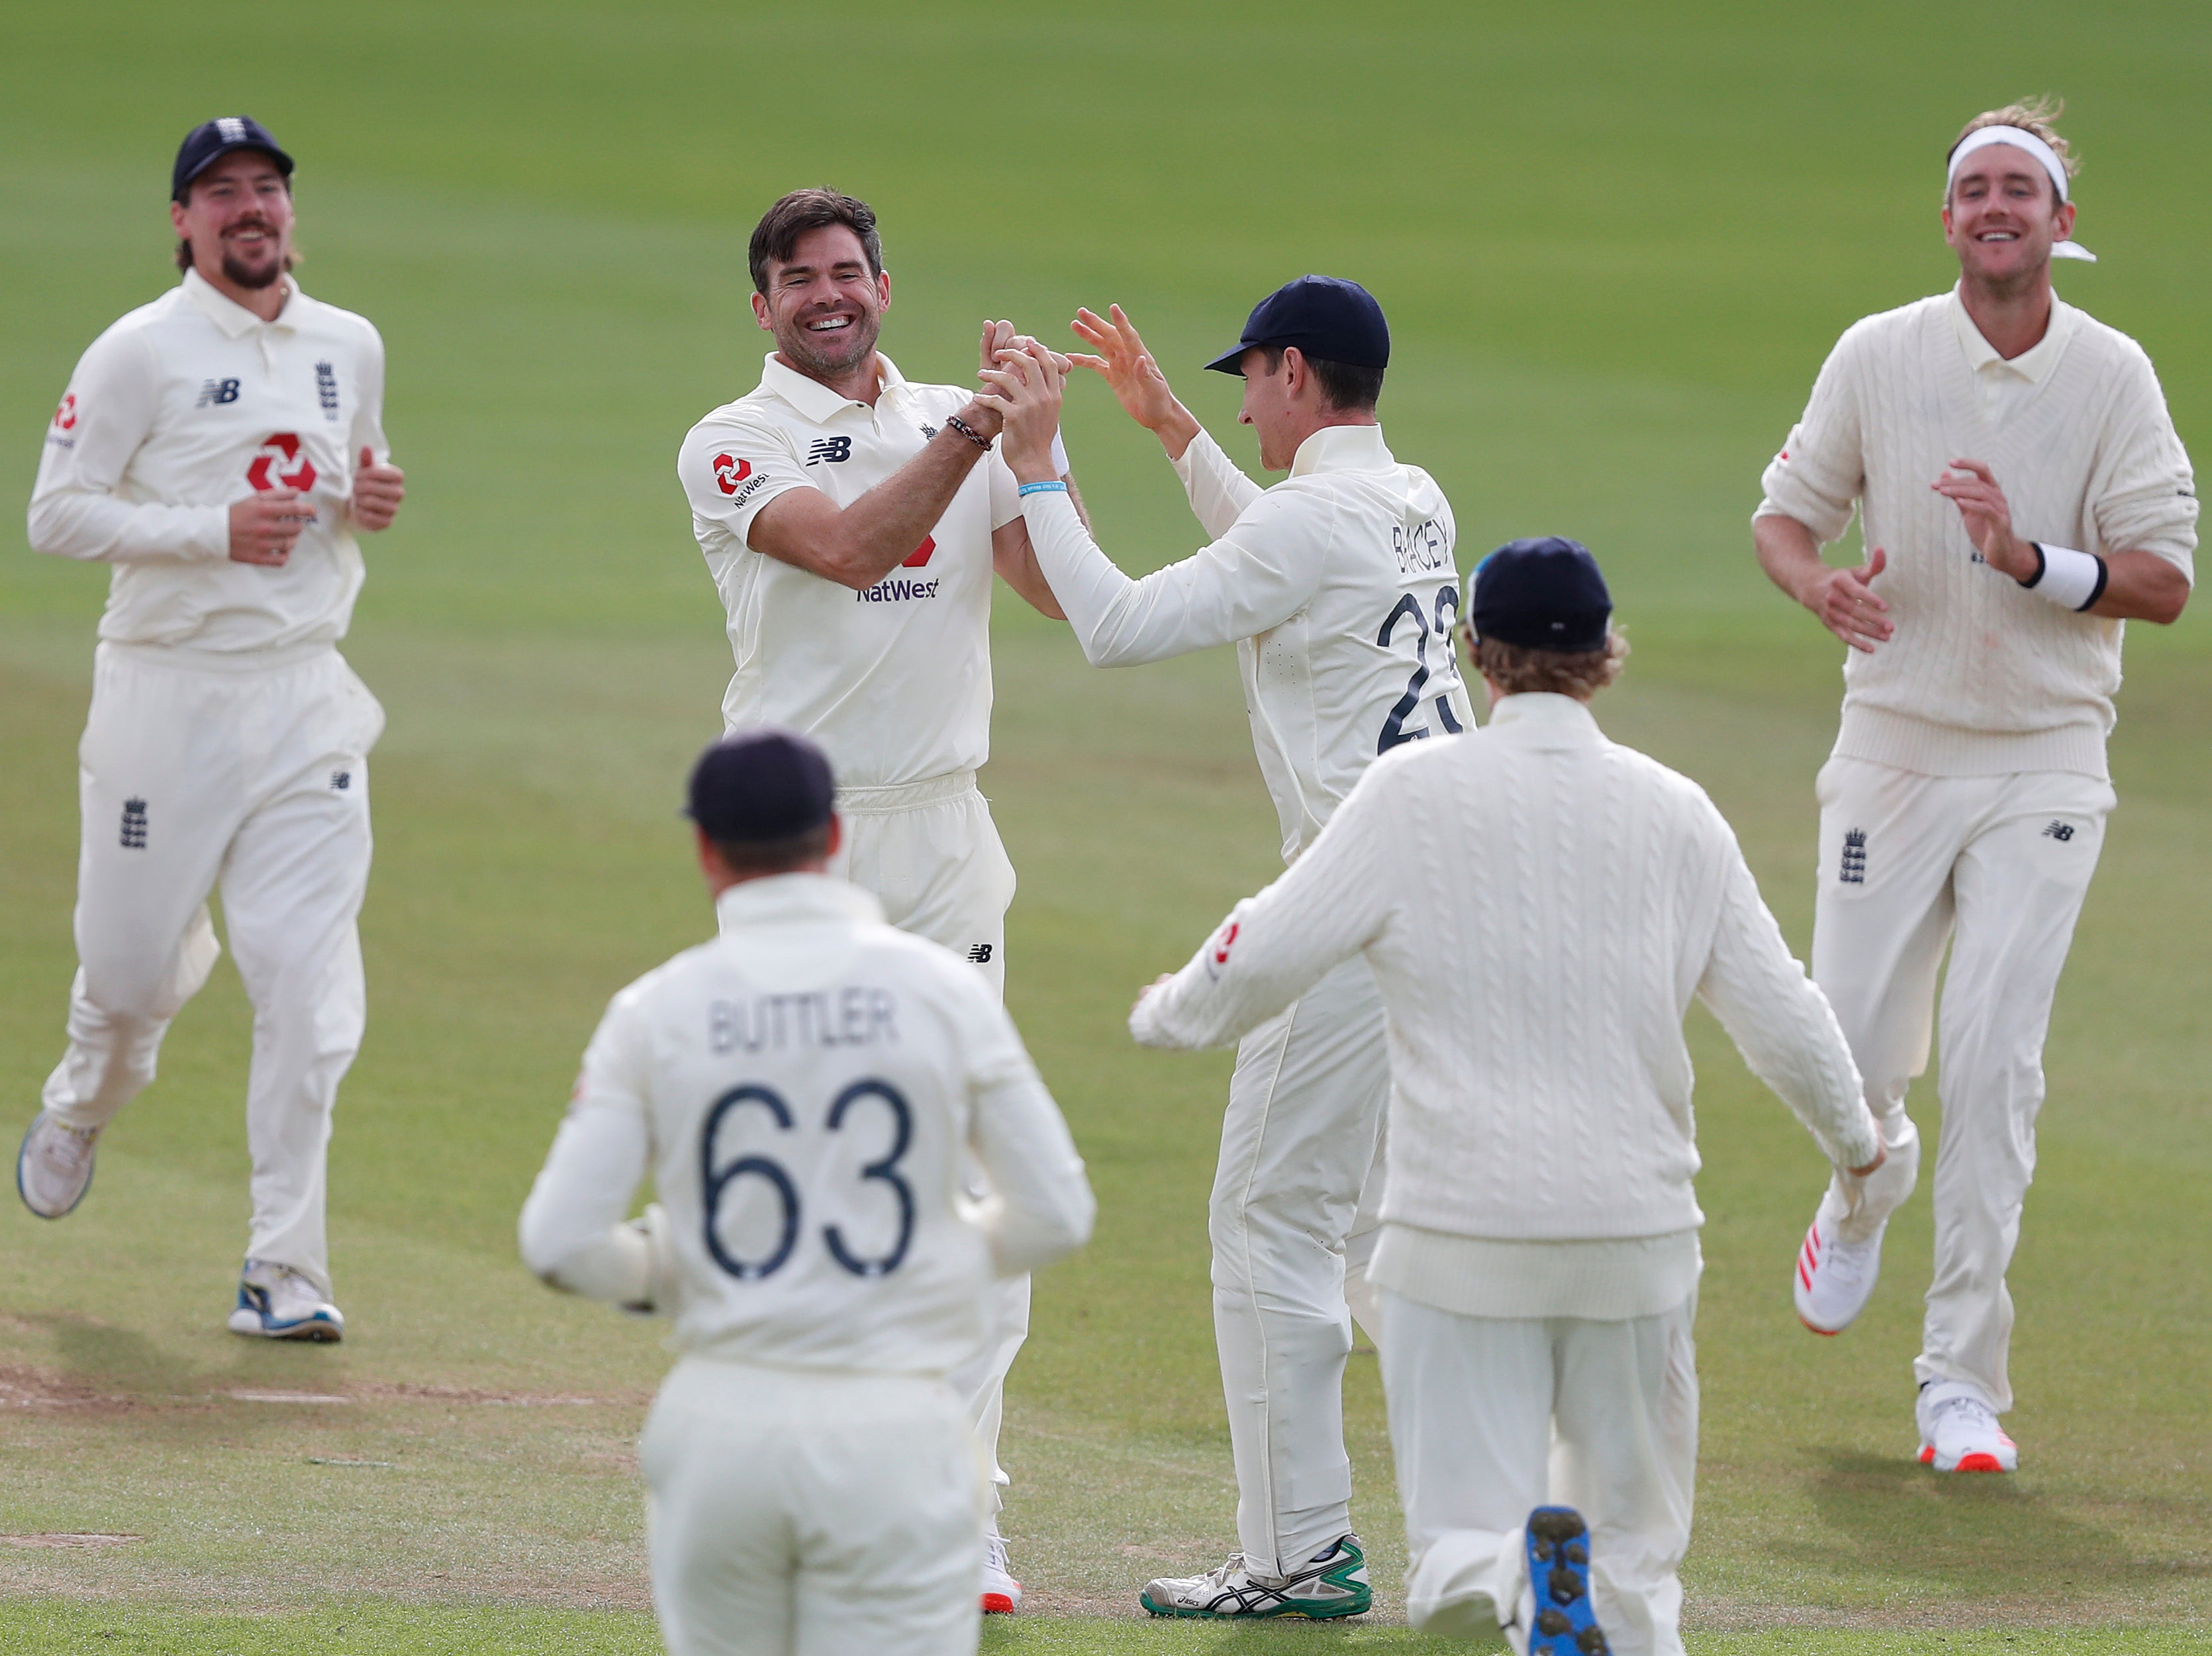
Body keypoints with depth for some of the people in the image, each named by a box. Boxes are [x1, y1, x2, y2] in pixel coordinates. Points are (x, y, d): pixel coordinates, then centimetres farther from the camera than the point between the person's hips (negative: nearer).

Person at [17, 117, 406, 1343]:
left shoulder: (351, 348, 11)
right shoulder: (140, 353, -5)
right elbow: (56, 514, -7)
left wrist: (370, 498, 2)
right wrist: (216, 529, -17)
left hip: (304, 698, 3)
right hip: (169, 694, -3)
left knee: (306, 977, -7)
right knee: (135, 957, 5)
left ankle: (283, 1272, -4)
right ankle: (83, 1107, 42)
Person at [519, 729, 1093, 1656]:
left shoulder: (656, 1011, 0)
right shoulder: (941, 989, -1)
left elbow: (560, 1242, -3)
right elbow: (1056, 1215, 2)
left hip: (718, 1426, 1)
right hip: (891, 1433, -1)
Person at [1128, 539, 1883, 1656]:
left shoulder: (1415, 792, -4)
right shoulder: (1673, 813, 3)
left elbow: (1265, 955, -4)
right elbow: (1781, 1016, 8)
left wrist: (1171, 1012, 18)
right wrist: (1852, 1137, 27)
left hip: (1459, 1231, -2)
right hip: (1634, 1230, 2)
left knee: (1456, 1561, 0)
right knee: (1634, 1551, 15)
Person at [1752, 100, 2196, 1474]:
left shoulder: (2113, 375, -3)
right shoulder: (1879, 356, 0)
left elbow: (2165, 582, -7)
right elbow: (1787, 510, 9)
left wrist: (2030, 559, -23)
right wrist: (1820, 584, -14)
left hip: (2045, 762, -1)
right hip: (1896, 750, 1)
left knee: (1995, 1058, -11)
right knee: (1853, 1054, 0)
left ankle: (1964, 1383, -7)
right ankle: (1868, 1187, 39)